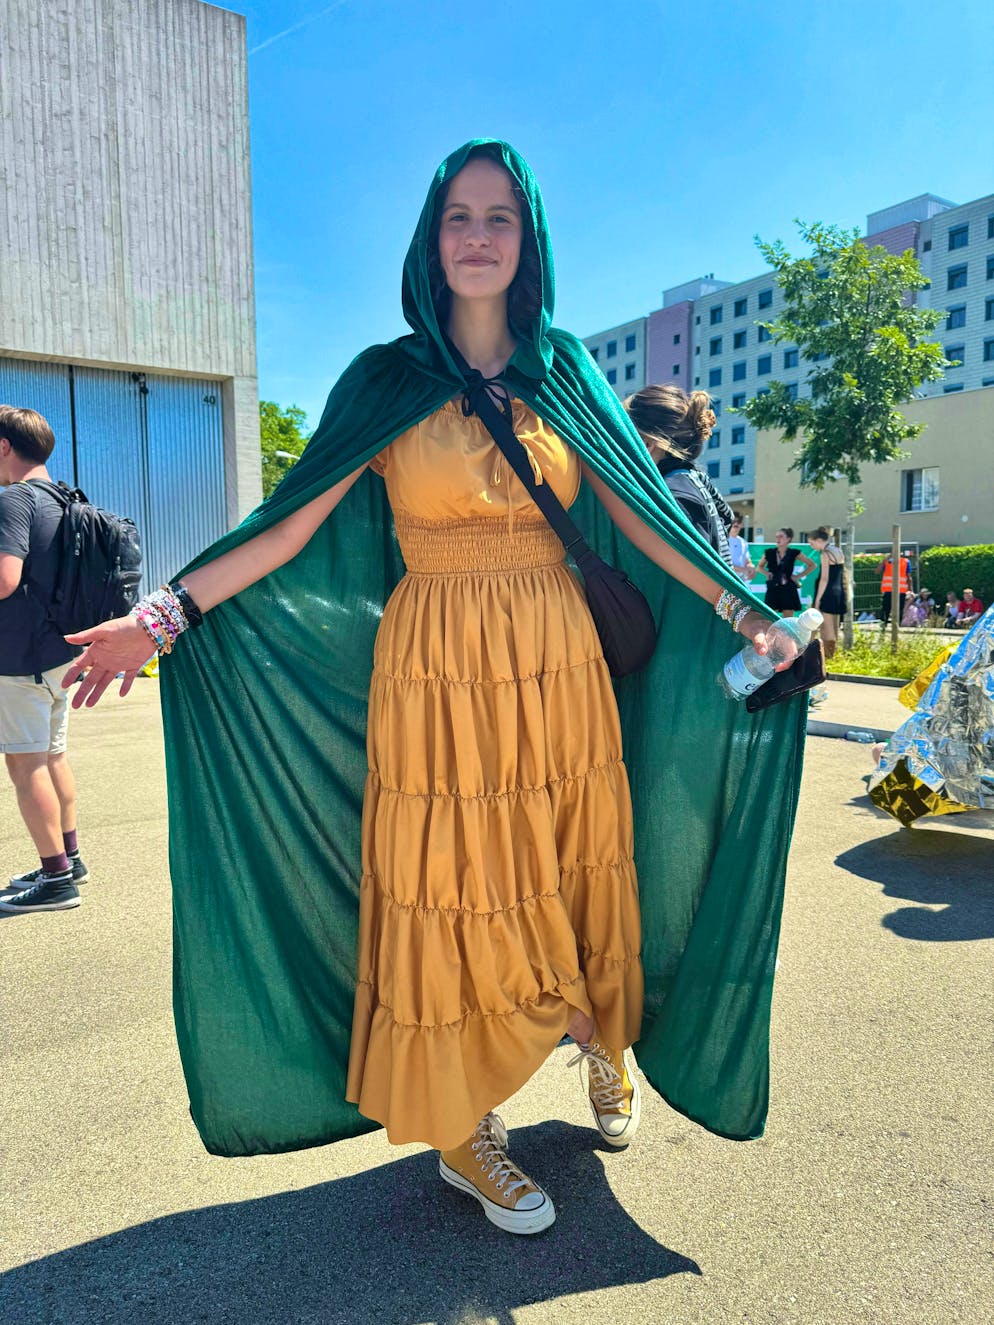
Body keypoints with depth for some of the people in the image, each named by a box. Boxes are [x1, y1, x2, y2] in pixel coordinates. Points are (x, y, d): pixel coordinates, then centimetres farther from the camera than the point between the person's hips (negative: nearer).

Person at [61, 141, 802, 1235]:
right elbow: (294, 521, -3)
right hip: (437, 670, -2)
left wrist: (743, 613, 5)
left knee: (570, 874, 11)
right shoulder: (388, 380, 3)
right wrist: (166, 613, -10)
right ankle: (463, 1133, 25)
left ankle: (604, 1045, 40)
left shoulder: (563, 370, 9)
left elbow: (639, 513, 8)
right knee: (453, 889, 4)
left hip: (561, 664, 3)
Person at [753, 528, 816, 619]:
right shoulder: (769, 553, 4)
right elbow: (759, 567, 19)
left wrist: (799, 576, 1)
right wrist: (766, 573, 0)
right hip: (773, 590, 1)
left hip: (788, 590, -1)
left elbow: (812, 565, 8)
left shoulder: (794, 553, 1)